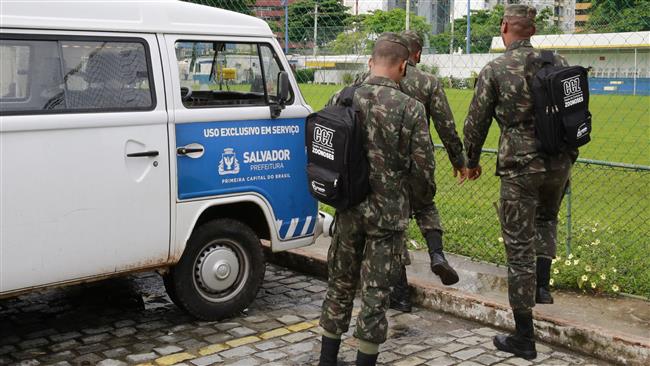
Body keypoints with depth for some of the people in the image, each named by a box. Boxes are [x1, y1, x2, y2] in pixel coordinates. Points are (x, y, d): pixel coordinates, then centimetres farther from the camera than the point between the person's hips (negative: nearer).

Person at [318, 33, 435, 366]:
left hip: (348, 210, 4)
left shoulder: (341, 100, -3)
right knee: (376, 292, 8)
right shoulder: (410, 108, -12)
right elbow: (423, 171, -11)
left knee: (340, 284, 19)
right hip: (388, 213, -3)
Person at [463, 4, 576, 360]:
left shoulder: (494, 70, -5)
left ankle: (524, 337, 10)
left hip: (520, 166, -4)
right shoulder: (557, 63, 6)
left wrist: (471, 161, 16)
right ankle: (542, 285, 23)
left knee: (519, 248, 3)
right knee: (546, 218, 35)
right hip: (559, 163, 4)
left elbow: (476, 122, -1)